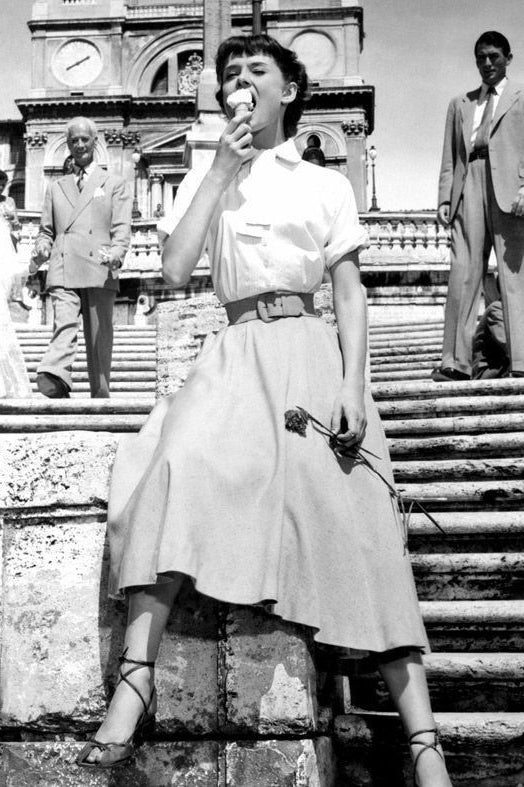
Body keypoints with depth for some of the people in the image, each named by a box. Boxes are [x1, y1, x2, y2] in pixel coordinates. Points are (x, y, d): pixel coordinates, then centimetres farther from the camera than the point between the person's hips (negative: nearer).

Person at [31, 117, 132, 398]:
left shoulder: (114, 183, 17)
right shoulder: (56, 187, 25)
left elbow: (122, 229, 5)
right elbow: (46, 230, 23)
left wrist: (115, 254, -16)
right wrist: (42, 247, -1)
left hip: (100, 273, -1)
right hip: (63, 272, 1)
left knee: (99, 342, -1)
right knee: (64, 326, -22)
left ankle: (100, 400, 6)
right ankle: (55, 383, -43)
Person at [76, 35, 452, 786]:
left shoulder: (327, 184, 14)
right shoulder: (207, 179, 18)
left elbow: (351, 293, 5)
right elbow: (175, 271, 1)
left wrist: (353, 384, -10)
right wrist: (221, 172, 0)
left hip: (309, 353, -1)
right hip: (236, 356, 2)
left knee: (356, 523, -16)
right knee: (178, 464, -30)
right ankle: (137, 677, -30)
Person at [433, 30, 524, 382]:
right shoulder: (460, 104, 22)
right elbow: (450, 156, 17)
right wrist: (445, 198, 6)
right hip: (468, 189, 3)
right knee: (463, 274, -3)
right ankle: (456, 361, -3)